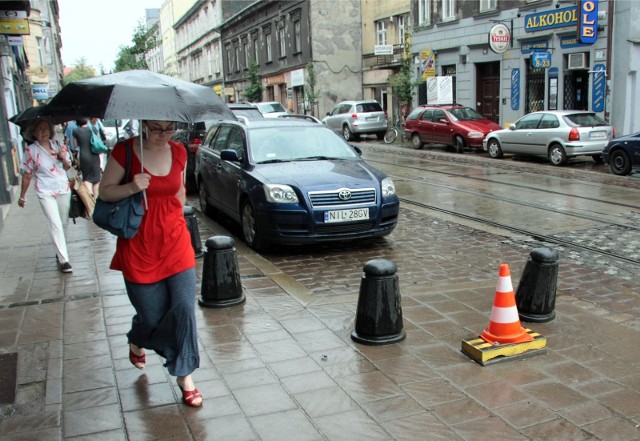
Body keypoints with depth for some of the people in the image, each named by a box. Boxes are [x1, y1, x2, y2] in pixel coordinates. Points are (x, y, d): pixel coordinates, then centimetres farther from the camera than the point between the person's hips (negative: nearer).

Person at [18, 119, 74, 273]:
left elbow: (67, 167, 13)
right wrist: (22, 197, 2)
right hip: (45, 193, -4)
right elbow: (27, 175, -2)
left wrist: (64, 159, -9)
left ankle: (59, 248, 37)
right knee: (55, 224, -10)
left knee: (64, 222, 13)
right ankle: (63, 259, -5)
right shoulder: (31, 150, -8)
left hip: (64, 189, 4)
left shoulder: (58, 146, 2)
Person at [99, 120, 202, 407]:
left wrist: (175, 218, 12)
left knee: (184, 308, -5)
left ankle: (184, 376, 10)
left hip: (176, 243, 3)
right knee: (152, 315, 6)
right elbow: (105, 191, -5)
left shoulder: (178, 152, 3)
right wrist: (132, 187, -23)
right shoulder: (124, 151, -9)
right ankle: (137, 342, 43)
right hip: (139, 246, -3)